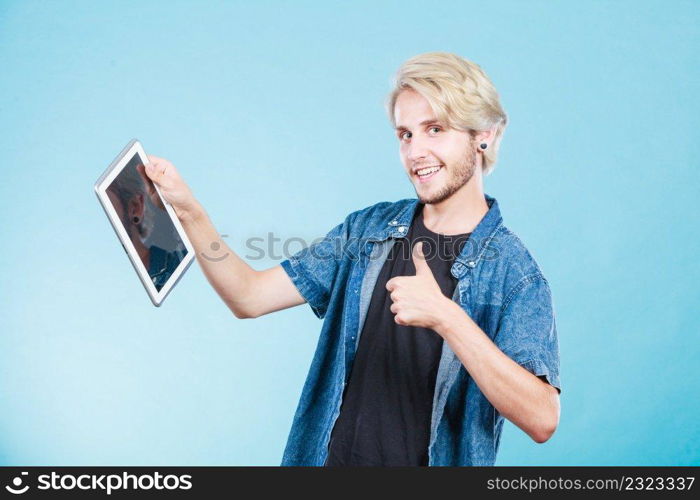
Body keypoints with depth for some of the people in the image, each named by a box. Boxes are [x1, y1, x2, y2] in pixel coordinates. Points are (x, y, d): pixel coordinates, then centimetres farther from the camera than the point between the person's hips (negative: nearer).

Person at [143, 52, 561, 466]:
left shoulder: (514, 272, -14)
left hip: (433, 460, -3)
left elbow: (542, 420, -25)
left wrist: (445, 316, -35)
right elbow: (250, 296, -4)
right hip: (333, 455, 4)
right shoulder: (368, 228, -1)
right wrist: (189, 210, -17)